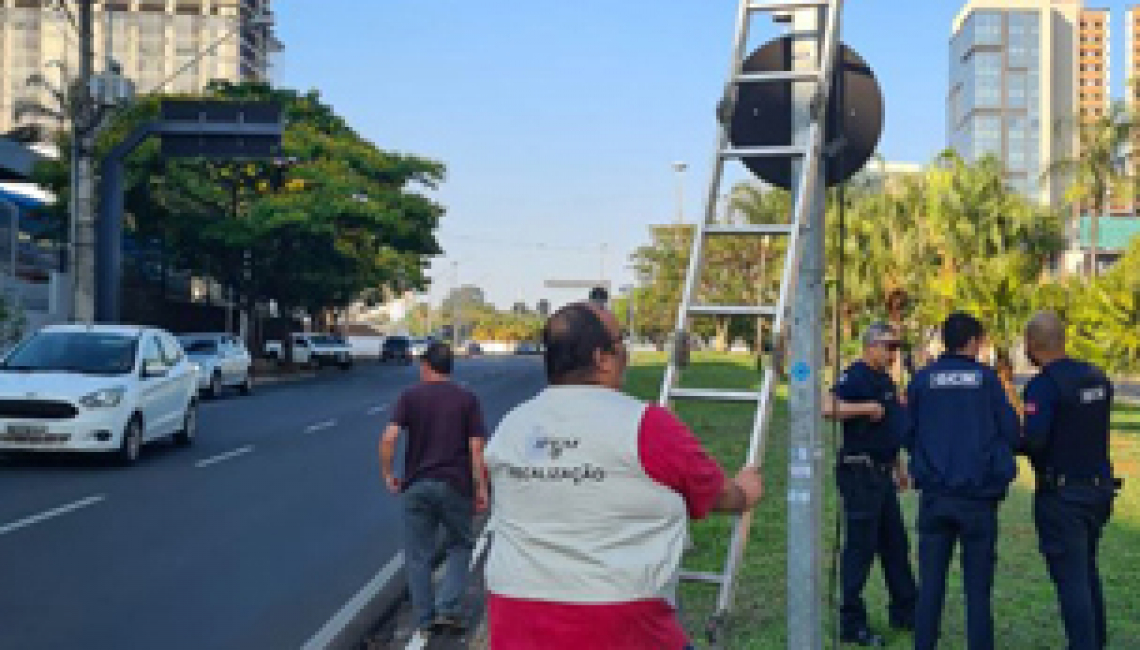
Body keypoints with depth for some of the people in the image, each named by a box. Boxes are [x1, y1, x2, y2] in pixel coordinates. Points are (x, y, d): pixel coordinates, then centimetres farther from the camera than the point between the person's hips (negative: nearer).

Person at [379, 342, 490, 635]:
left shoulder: (410, 396, 0)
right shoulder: (467, 399, 0)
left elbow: (389, 438, -12)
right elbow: (476, 447, -6)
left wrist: (387, 473, 0)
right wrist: (481, 488, -2)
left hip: (416, 486, 0)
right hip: (455, 485, 0)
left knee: (418, 555, 11)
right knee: (460, 546, 17)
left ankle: (425, 618, 15)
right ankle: (449, 608, 5)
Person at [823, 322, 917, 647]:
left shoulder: (886, 381, 17)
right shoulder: (856, 376, -13)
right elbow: (827, 408, -29)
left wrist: (899, 467, 26)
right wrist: (866, 407, -26)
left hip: (882, 474, 10)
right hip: (860, 473, -9)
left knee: (895, 545, 16)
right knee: (860, 547, -4)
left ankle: (905, 612, 28)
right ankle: (852, 624, 5)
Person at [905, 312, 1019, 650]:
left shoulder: (922, 379, 2)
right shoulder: (986, 378, -3)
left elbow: (907, 435, 6)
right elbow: (1011, 431, -3)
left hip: (934, 495, 2)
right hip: (979, 495, -2)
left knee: (930, 584, 7)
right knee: (978, 587, 8)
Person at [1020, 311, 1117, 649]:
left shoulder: (1043, 384, -17)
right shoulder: (1097, 377, 6)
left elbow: (1033, 440, -25)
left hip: (1062, 493, -8)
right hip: (1100, 486, 8)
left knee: (1071, 577, -2)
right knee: (1087, 569, 23)